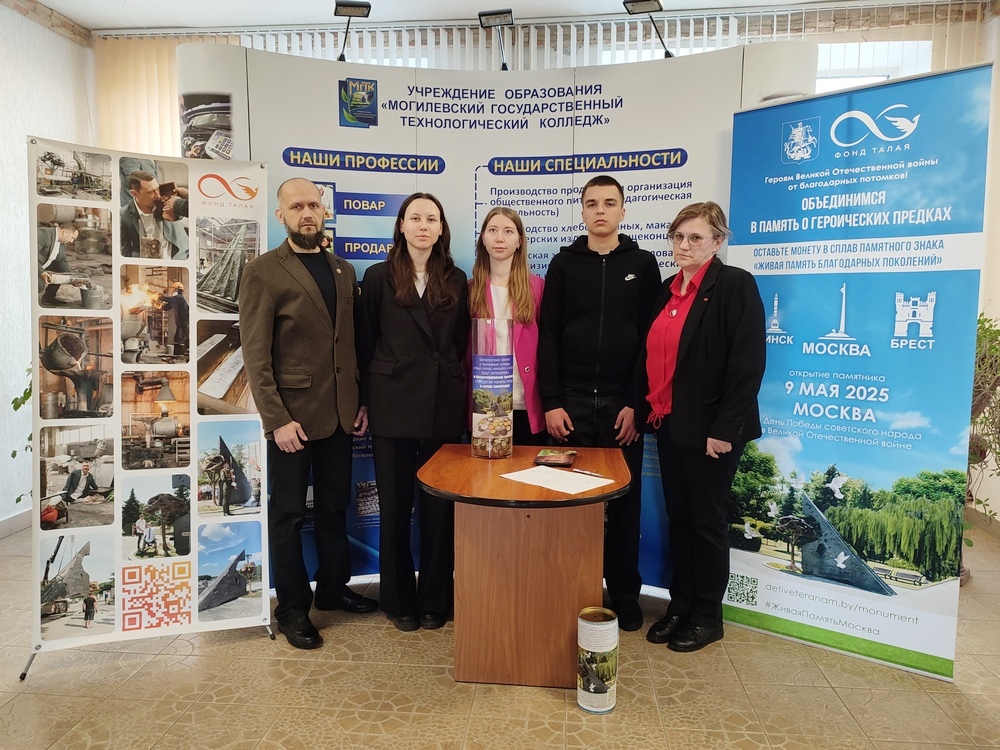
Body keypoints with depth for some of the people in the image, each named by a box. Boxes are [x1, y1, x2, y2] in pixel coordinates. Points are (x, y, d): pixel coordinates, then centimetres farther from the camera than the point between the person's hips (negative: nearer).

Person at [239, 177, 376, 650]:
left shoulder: (344, 271, 11)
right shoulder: (263, 273, -6)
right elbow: (256, 355, -11)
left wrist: (361, 401, 7)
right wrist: (276, 420, -16)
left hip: (340, 413, 5)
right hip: (292, 417, -5)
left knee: (335, 507, 17)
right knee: (289, 515, 8)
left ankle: (333, 588, 34)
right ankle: (291, 608, 22)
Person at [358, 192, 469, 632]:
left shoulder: (456, 280, 8)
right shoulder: (379, 277, 3)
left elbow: (462, 345, 10)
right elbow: (365, 344, 4)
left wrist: (462, 396, 4)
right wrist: (365, 402, 2)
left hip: (444, 407, 2)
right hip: (393, 406, -1)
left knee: (440, 506, 7)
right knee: (395, 506, 8)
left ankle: (434, 600, 23)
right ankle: (399, 601, 24)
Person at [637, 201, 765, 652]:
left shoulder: (735, 285, -10)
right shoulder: (668, 290, 12)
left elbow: (748, 363, -17)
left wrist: (724, 429, -19)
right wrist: (647, 410, 9)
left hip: (709, 428, -7)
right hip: (668, 423, 7)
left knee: (707, 520, 6)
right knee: (678, 517, 15)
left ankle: (707, 616, 23)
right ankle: (680, 604, 30)